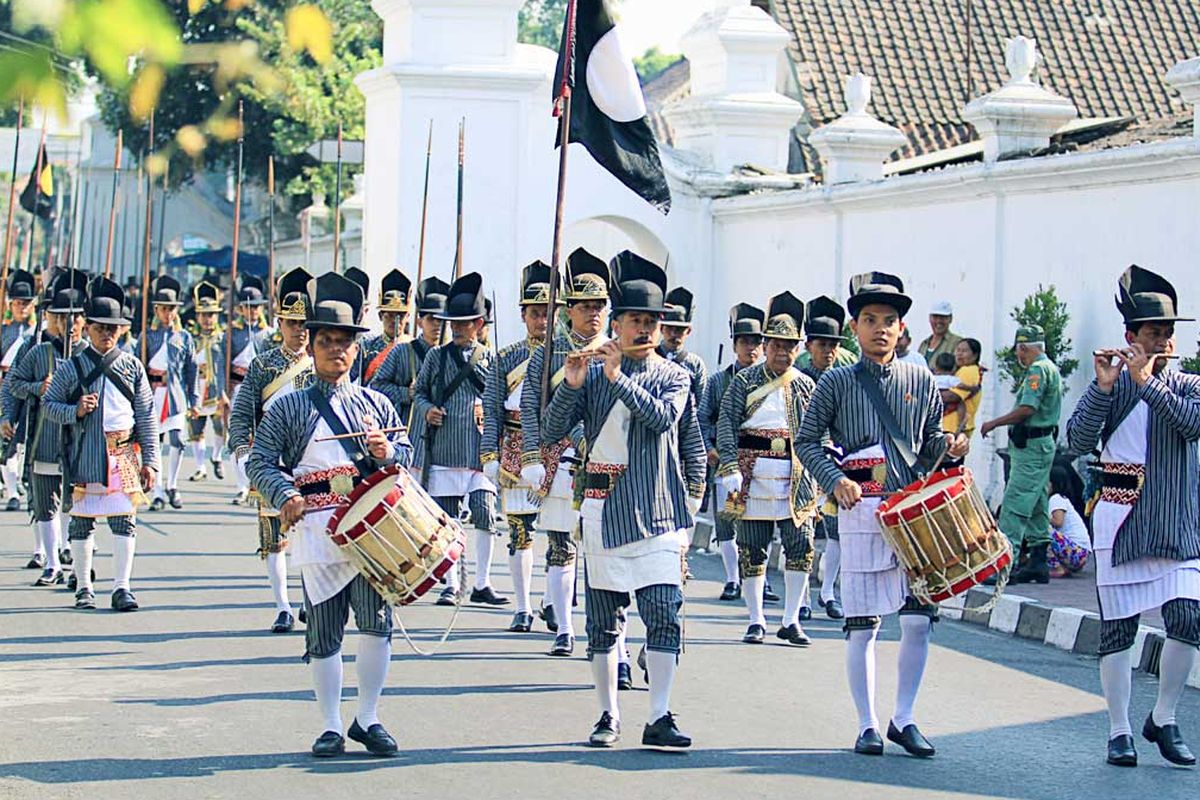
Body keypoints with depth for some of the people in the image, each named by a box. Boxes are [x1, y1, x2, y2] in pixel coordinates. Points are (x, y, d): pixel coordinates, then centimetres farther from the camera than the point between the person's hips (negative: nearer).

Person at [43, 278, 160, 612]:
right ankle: (83, 588, 16)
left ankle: (121, 588, 2)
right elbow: (48, 405, 8)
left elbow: (146, 416, 8)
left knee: (124, 521, -3)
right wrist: (75, 411, -12)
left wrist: (150, 461, 2)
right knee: (81, 521, 5)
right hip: (84, 456, 0)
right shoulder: (71, 367, 5)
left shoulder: (132, 366, 8)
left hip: (124, 456, 0)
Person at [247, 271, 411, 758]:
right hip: (316, 530, -1)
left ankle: (368, 719, 8)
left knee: (377, 622, -7)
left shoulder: (376, 404, 16)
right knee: (323, 633, 2)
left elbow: (408, 454, 17)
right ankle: (330, 728, 12)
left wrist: (388, 452, -6)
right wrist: (285, 495, -14)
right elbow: (260, 462, 3)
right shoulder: (288, 408, 9)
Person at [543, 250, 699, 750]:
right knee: (603, 618, 6)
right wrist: (571, 386, -15)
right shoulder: (594, 374, 7)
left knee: (664, 612, -10)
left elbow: (662, 417, -14)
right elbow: (552, 431, 0)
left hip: (655, 510, -1)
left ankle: (659, 718, -8)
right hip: (602, 509, 1)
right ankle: (608, 716, 17)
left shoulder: (673, 376, 7)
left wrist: (619, 377, -18)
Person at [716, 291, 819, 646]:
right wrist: (730, 468, -14)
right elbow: (726, 423, -4)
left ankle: (791, 621, 5)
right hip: (753, 476, -2)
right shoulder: (745, 381, 3)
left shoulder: (806, 386, 11)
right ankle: (756, 621, 13)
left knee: (801, 546, -5)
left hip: (796, 478, 2)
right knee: (752, 550, 3)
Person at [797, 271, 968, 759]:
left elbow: (929, 443, 17)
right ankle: (867, 725, 10)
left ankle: (904, 719, 15)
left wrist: (949, 445, -6)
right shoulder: (837, 383, 3)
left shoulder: (921, 381, 11)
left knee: (919, 619, 0)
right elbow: (807, 441, 4)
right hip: (861, 512, -3)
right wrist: (835, 480, -12)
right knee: (862, 625, 0)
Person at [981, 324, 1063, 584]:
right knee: (1037, 506, 12)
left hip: (1031, 446, -11)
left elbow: (1027, 409, -23)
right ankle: (1038, 562, 15)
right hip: (1045, 443, 11)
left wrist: (994, 423, -13)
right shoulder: (1051, 368, 18)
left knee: (1014, 504, -13)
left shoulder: (1038, 369, -14)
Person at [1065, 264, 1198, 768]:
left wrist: (1149, 383, -19)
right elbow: (1078, 441, -9)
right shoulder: (1110, 386, 4)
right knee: (1118, 627, 0)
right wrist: (1104, 388, -18)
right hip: (1121, 520, -1)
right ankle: (1119, 731, 9)